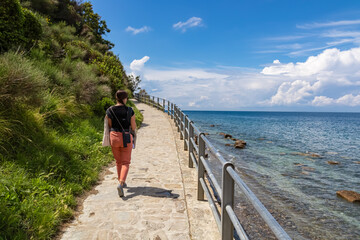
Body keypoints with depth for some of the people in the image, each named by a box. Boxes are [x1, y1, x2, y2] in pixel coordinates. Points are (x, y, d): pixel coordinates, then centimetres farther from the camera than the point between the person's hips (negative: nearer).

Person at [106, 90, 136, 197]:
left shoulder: (110, 110, -5)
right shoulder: (130, 111, -10)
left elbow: (109, 126, 1)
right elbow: (133, 127, -5)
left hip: (114, 137, 2)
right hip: (126, 138, -2)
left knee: (118, 161, 20)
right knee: (125, 162, 8)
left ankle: (122, 182, 32)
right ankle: (121, 183, -11)